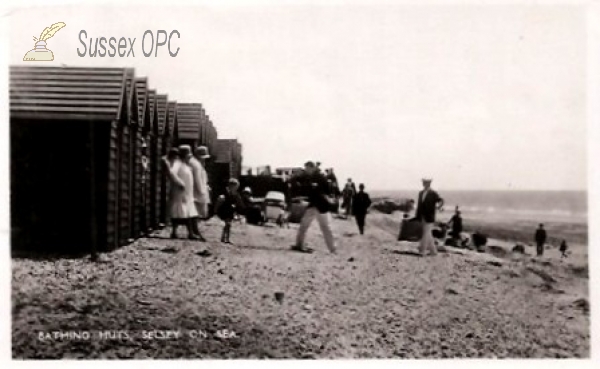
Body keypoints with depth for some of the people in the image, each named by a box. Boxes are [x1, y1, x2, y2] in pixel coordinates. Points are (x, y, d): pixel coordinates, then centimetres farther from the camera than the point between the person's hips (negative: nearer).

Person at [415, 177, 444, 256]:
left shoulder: (433, 194, -7)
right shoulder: (421, 193, 12)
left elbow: (441, 201, -14)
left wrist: (438, 207, -29)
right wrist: (417, 217, 14)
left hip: (429, 218, -7)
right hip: (422, 217, 7)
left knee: (426, 234, -7)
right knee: (428, 235, 11)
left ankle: (422, 251, -6)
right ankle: (433, 251, 19)